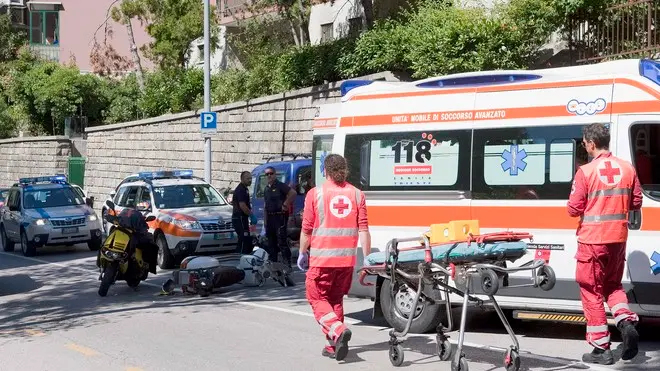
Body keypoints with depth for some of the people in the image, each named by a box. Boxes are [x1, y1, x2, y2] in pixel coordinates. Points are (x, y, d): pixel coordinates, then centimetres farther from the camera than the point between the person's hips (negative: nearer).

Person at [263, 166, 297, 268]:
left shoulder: (280, 186, -6)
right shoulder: (266, 188, 18)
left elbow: (293, 193, -21)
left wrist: (285, 204, -18)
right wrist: (265, 220, 15)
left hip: (280, 216, -8)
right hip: (270, 217, 8)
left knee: (282, 241, -12)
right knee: (271, 242, 12)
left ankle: (287, 263, -12)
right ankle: (272, 262, 19)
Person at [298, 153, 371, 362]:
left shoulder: (315, 194, -3)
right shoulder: (356, 194, 4)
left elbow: (306, 229, 0)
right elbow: (363, 229, 1)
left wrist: (303, 253, 14)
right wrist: (367, 257, 6)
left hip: (321, 258, -4)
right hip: (347, 258, 4)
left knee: (317, 298, 8)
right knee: (336, 300, 17)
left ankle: (337, 331, -16)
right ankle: (333, 346, 19)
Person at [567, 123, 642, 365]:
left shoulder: (586, 171, -14)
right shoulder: (627, 168, 1)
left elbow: (574, 209, -12)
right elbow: (636, 203, 8)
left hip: (592, 239, -5)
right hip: (618, 238, 5)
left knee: (591, 291, 6)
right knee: (613, 284, 23)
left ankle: (601, 348, 7)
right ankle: (626, 322, -1)